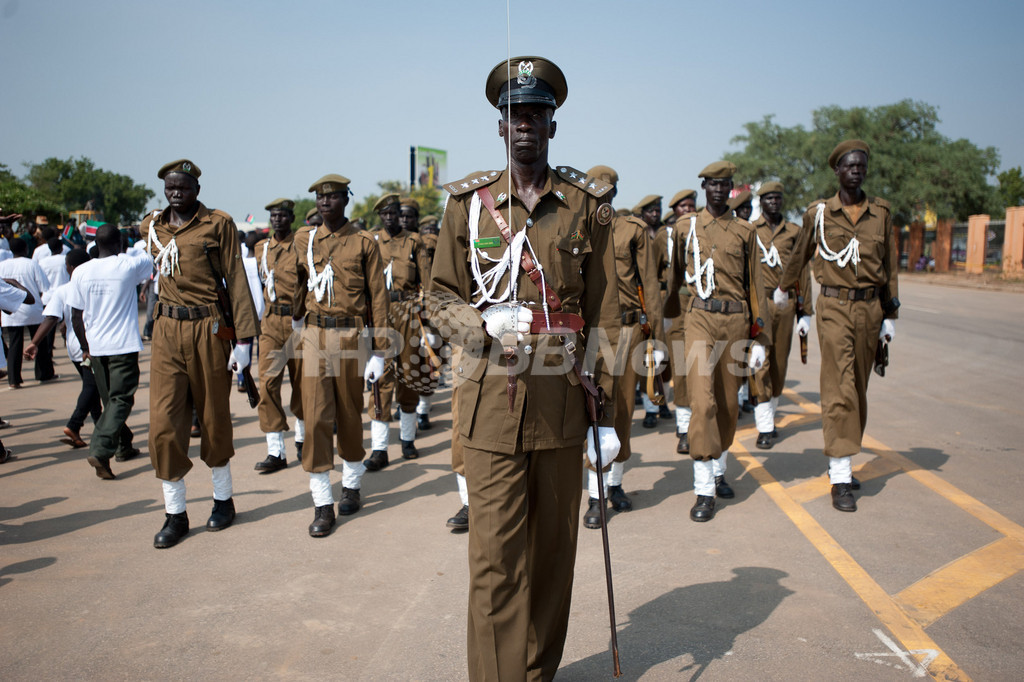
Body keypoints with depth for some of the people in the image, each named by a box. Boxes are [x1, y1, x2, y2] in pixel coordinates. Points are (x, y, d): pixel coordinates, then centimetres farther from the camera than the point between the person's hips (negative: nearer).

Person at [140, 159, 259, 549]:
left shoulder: (219, 224, -4)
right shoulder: (151, 227, 9)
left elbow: (235, 279, -7)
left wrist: (244, 338, -12)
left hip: (208, 329, -3)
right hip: (167, 330, 3)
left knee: (214, 418, 8)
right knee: (164, 424, -2)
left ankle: (223, 499, 27)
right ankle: (175, 514, 10)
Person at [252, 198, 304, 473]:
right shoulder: (261, 249, 9)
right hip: (271, 323, 3)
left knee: (302, 382, 9)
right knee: (267, 383, -6)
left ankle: (301, 437, 31)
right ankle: (276, 452, -2)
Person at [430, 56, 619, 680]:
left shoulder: (587, 207, 5)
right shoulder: (468, 205, 5)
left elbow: (603, 317, 4)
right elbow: (443, 296, 10)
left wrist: (609, 416, 2)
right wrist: (487, 323, -13)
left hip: (563, 400, 1)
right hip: (492, 400, -1)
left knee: (554, 547, 13)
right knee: (495, 556, -1)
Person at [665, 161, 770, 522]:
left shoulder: (744, 231, 6)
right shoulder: (685, 227, 6)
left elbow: (755, 286, 7)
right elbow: (675, 277, 18)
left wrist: (760, 338, 3)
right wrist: (666, 319, 26)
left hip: (735, 321, 2)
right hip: (699, 320, -2)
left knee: (728, 403, 11)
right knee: (702, 401, -12)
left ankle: (718, 471, 30)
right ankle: (704, 490, -9)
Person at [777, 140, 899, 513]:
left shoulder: (882, 212, 6)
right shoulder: (819, 213, 0)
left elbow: (890, 265, 10)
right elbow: (800, 255, 17)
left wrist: (889, 315, 7)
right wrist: (783, 288, 30)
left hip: (870, 307, 4)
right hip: (834, 307, -3)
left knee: (858, 388, 10)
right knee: (840, 389, -10)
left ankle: (839, 460, 26)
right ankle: (840, 478, -7)